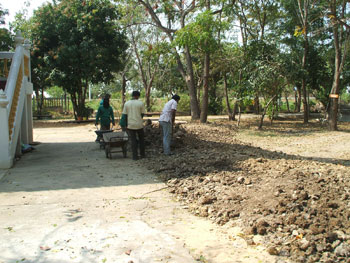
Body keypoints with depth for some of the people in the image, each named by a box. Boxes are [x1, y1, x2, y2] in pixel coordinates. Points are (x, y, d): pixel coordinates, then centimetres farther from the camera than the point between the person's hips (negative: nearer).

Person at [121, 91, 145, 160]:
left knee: (133, 141, 5)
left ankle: (135, 156, 4)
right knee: (141, 139, 15)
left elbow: (124, 115, 2)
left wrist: (126, 125, 9)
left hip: (130, 125, 1)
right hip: (139, 124, -1)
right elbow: (142, 114, -2)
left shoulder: (126, 103, 2)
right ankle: (142, 154, 20)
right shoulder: (141, 103, -4)